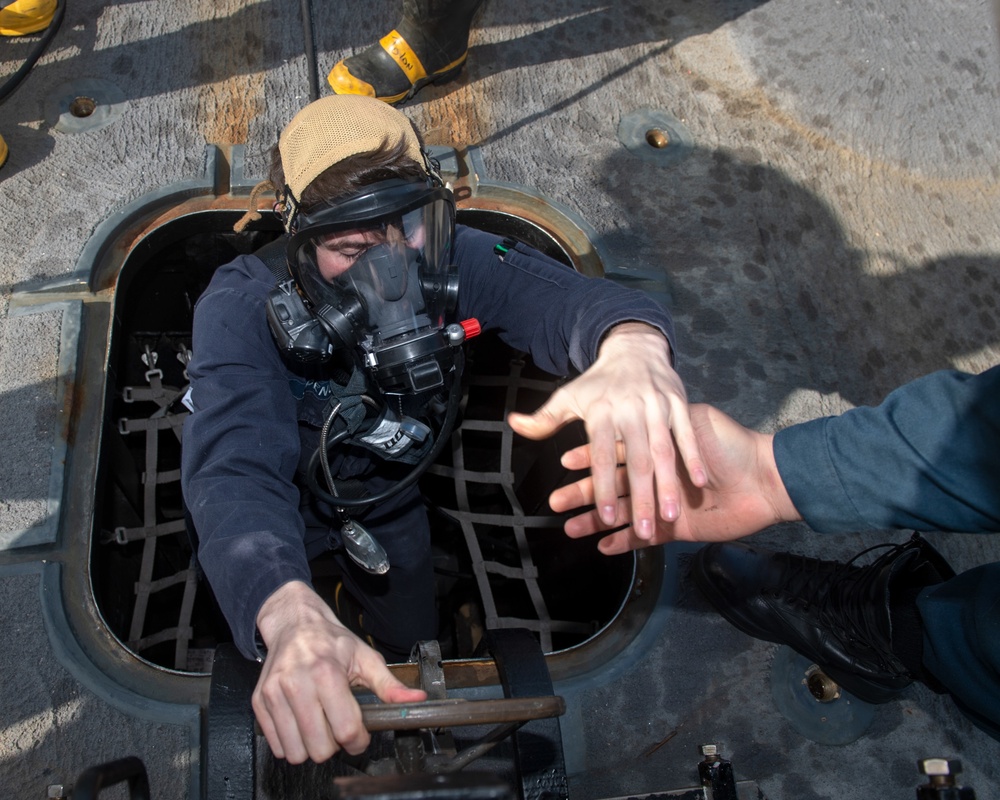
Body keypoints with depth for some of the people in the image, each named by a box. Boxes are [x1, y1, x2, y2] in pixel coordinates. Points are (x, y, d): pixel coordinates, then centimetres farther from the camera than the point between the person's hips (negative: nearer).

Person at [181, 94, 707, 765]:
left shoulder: (452, 263, -31)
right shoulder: (244, 310, -39)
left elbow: (557, 297, -48)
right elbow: (234, 469, -54)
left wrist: (631, 344, -75)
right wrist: (291, 616, -76)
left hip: (386, 502, 3)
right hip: (283, 507, -3)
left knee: (413, 649, 26)